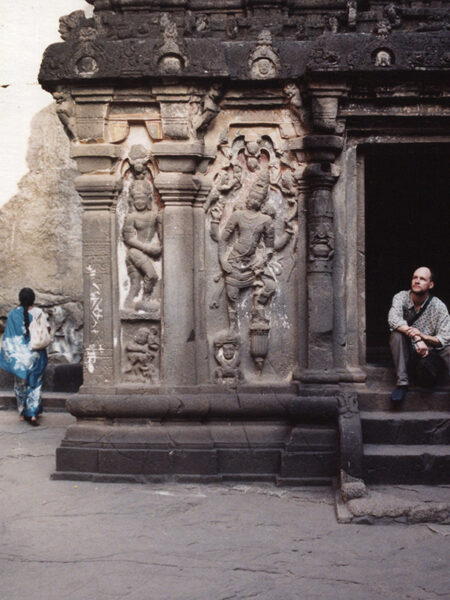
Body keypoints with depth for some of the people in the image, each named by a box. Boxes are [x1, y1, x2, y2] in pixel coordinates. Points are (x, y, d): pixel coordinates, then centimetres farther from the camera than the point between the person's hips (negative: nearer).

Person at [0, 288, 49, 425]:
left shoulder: (13, 314, -7)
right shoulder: (39, 313, -8)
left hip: (19, 356, 0)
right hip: (36, 355, 0)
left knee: (20, 384, 15)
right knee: (34, 384, 8)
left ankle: (23, 413, 21)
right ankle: (33, 414, 0)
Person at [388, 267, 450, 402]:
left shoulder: (438, 306, -9)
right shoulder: (401, 297, -8)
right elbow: (393, 319, -28)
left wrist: (424, 336, -32)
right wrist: (416, 339, -38)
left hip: (429, 352, 0)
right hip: (406, 352, 0)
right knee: (397, 333, -28)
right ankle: (402, 384, -29)